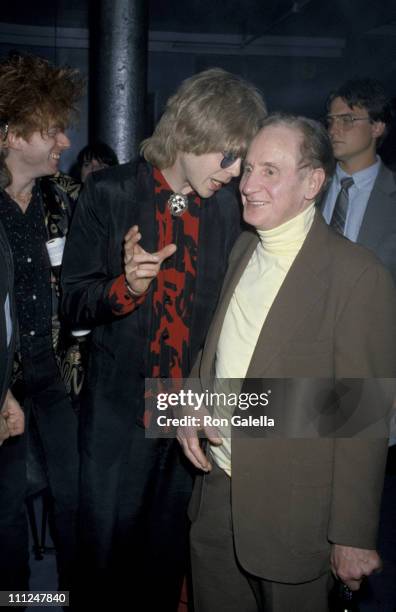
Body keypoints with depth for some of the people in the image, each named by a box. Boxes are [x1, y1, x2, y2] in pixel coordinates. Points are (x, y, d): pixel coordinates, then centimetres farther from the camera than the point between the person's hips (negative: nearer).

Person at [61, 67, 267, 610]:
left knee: (166, 564, 15)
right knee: (108, 555, 9)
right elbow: (75, 304, -5)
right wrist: (127, 286, -24)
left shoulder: (229, 204, 0)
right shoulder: (110, 193, -6)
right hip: (120, 415, -2)